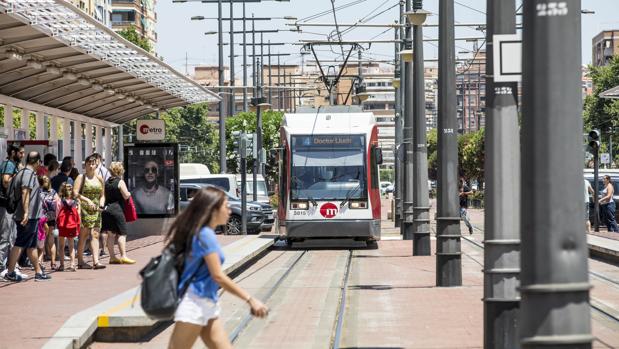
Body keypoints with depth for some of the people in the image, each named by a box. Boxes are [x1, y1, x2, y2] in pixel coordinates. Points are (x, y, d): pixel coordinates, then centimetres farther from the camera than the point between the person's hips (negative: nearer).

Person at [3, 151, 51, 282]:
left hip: (29, 217, 10)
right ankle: (10, 272, -6)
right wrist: (26, 212, -27)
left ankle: (38, 272, 18)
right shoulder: (29, 174, -12)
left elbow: (14, 193, 22)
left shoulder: (20, 173, 17)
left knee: (32, 245, 13)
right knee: (20, 244, -7)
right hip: (29, 216, -10)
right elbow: (25, 193, -22)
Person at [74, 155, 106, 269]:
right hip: (84, 209, -4)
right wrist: (87, 200, -20)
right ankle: (80, 262, 6)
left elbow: (102, 195, 21)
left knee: (95, 235, -4)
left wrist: (101, 204, 2)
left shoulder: (99, 178, 14)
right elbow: (75, 193, -11)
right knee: (83, 235, -2)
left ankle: (96, 261, -12)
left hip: (96, 210, 4)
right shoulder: (81, 177, 0)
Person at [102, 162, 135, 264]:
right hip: (117, 209, -7)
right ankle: (123, 256, -8)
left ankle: (112, 257, 11)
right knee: (122, 233, -3)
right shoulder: (120, 182, -10)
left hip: (107, 209, 7)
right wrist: (129, 193, 7)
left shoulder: (106, 182, 11)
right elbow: (126, 196, -13)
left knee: (110, 234, 8)